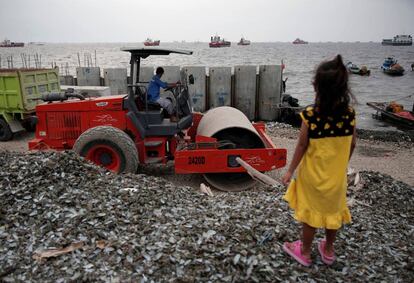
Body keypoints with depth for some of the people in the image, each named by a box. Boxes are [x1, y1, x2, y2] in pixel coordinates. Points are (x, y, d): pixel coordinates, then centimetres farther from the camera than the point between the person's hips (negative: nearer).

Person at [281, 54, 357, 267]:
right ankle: (328, 250, 42)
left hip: (313, 174, -3)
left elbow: (302, 146, -17)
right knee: (333, 209, 22)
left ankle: (305, 252, 34)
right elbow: (352, 144, -1)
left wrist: (290, 171, -4)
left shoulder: (310, 114, -23)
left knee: (311, 210, 14)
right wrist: (342, 163, 16)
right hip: (337, 174, 3)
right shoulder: (349, 113, -12)